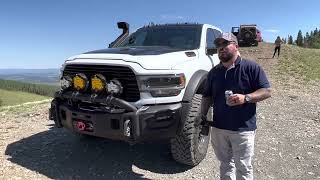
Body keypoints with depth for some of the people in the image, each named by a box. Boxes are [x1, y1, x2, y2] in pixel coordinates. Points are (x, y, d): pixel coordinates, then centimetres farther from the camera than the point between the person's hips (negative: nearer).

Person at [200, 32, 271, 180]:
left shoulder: (251, 67, -4)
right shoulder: (214, 72, 11)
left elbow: (267, 91, -5)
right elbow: (207, 96, 15)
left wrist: (246, 98, -21)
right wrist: (203, 114, 1)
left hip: (243, 128, -4)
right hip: (218, 127, 4)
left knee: (243, 167, 5)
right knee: (225, 164, 18)